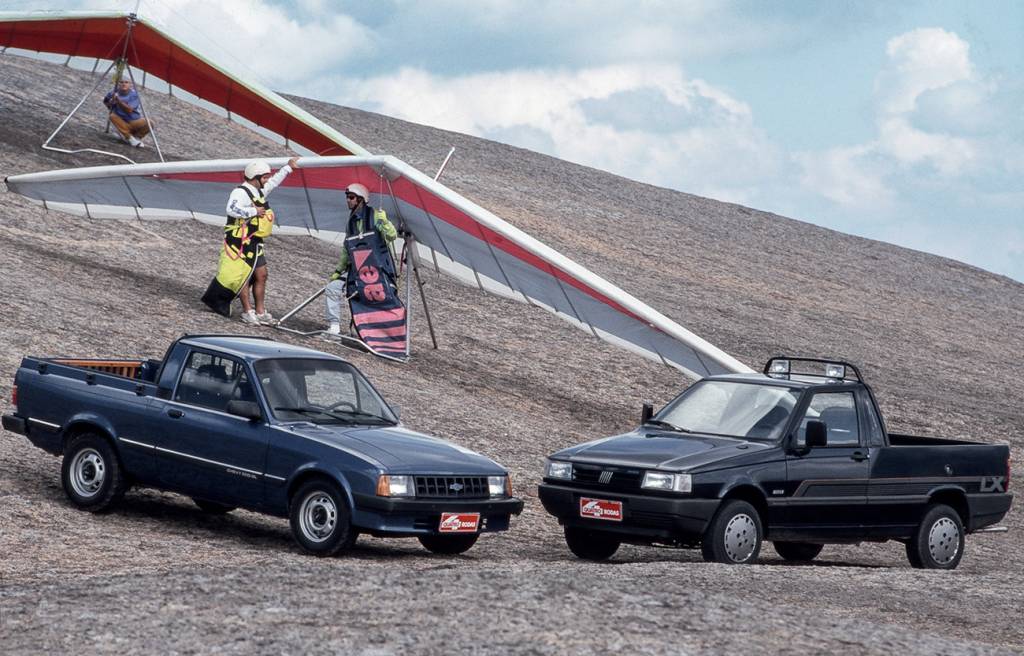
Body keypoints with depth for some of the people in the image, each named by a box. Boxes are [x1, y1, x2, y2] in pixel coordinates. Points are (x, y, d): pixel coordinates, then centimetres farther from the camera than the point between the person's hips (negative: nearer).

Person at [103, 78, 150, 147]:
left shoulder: (134, 93, -15)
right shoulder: (115, 92, -6)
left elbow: (129, 110, -26)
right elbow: (105, 101, 13)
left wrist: (118, 100, -33)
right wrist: (111, 102, -10)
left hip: (135, 122, -2)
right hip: (123, 123, 2)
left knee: (149, 123, -29)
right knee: (113, 116, -27)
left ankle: (137, 136, 0)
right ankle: (129, 138, -18)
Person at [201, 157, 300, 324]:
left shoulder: (260, 191, 14)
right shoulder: (240, 192, -17)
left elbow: (274, 182, 33)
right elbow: (232, 209, -33)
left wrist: (288, 167, 37)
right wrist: (254, 211, -26)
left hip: (255, 243, 10)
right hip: (240, 243, -10)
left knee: (261, 275, 8)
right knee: (242, 276, -3)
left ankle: (260, 312, 14)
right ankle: (247, 312, 2)